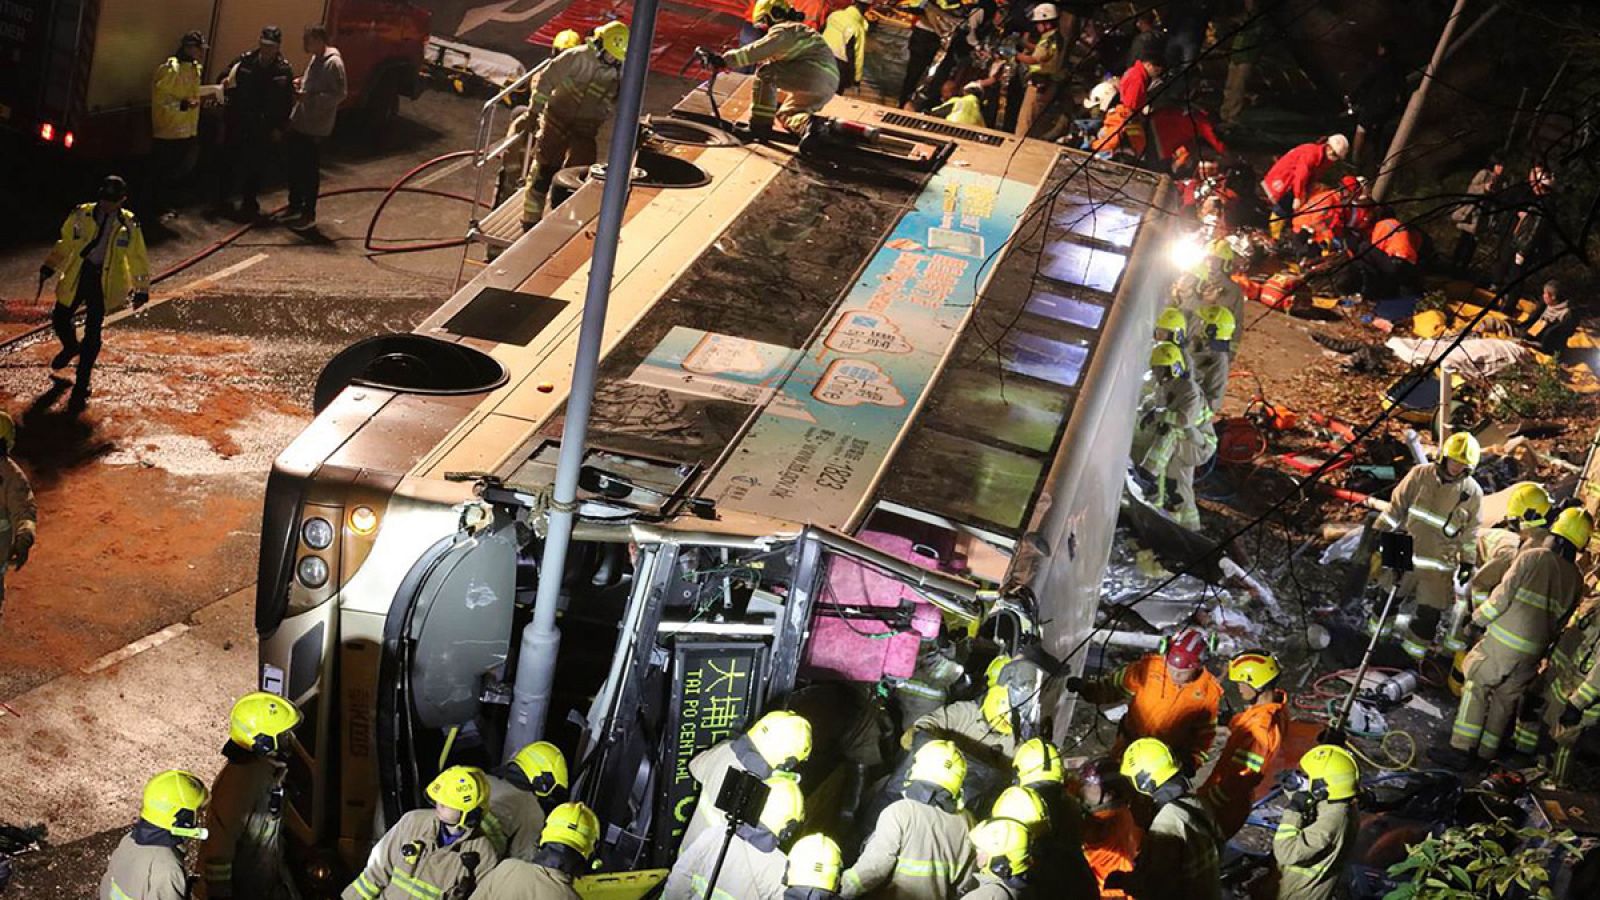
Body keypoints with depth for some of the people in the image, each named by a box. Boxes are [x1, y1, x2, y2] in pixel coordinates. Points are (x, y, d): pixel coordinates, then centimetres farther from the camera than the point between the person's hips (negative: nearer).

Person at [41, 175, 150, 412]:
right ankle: (71, 347, 46)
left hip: (104, 280, -2)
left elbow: (138, 258, 7)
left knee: (92, 334, -5)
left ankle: (81, 388, 2)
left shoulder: (128, 225, -1)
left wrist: (141, 290, 6)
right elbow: (65, 242, 13)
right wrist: (50, 266, 7)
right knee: (59, 319, 8)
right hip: (77, 275, 2)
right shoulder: (81, 215, 0)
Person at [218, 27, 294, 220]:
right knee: (230, 160, 8)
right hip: (237, 122, 1)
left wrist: (279, 128, -5)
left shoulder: (284, 70, -6)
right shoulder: (244, 60, -5)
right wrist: (226, 82, -19)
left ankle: (249, 203, 19)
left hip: (263, 127, -1)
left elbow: (288, 102, -3)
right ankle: (223, 200, 22)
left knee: (256, 166, 7)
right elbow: (226, 79, 5)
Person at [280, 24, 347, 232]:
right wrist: (301, 82, 3)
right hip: (299, 122, 9)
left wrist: (309, 97, -23)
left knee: (310, 172, 1)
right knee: (293, 166, 16)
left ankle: (309, 216, 12)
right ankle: (294, 208, 30)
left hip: (315, 128, -9)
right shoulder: (314, 58, 11)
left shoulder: (333, 63, -17)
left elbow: (340, 94, -21)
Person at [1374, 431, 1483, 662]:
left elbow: (1470, 532, 3)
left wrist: (1468, 562, 3)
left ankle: (1412, 650, 18)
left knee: (1430, 612, 1)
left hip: (1439, 564, -1)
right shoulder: (1420, 474, -7)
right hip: (1405, 554, 1)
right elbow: (1397, 505, -1)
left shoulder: (1473, 492, -5)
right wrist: (1378, 531, -3)